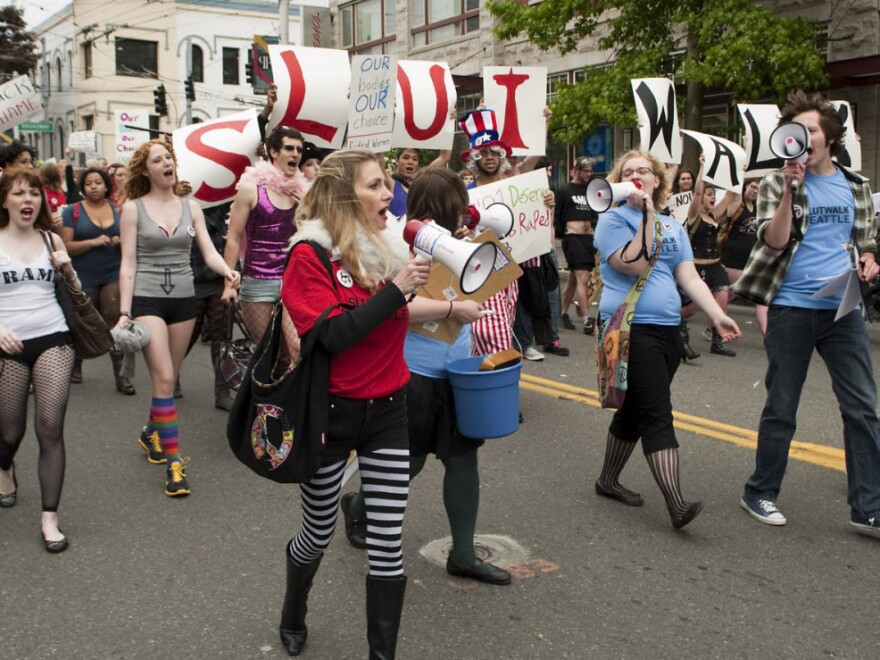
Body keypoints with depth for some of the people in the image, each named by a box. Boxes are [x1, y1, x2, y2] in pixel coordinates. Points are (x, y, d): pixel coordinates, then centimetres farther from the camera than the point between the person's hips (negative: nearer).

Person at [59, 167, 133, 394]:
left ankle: (120, 375, -7)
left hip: (113, 274, 1)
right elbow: (65, 246, -10)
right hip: (84, 277, -1)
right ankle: (76, 365, 37)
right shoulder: (73, 211, -3)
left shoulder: (118, 209, 6)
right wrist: (93, 242, -21)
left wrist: (122, 241, -8)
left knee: (115, 322, -10)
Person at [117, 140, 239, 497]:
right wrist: (124, 313, -10)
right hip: (147, 299, -4)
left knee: (168, 378, 13)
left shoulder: (192, 207, 6)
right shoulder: (133, 208, -2)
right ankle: (173, 461, -9)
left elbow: (209, 253, -1)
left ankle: (151, 433, 39)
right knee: (163, 377, -12)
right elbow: (128, 264, -4)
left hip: (184, 299, 4)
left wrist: (228, 271, -24)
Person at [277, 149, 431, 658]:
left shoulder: (390, 245, 2)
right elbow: (331, 336, -24)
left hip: (388, 409, 4)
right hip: (330, 412, -4)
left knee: (388, 540, 4)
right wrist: (394, 290, -25)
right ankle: (293, 619, 46)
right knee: (319, 531, 15)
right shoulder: (310, 254, -13)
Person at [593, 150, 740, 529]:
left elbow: (689, 277, 9)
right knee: (657, 414, -12)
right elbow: (635, 264, -17)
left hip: (667, 328, 7)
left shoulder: (672, 225, 15)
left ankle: (608, 480, 30)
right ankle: (676, 505, -13)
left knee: (635, 409, 14)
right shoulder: (613, 220, -3)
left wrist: (717, 316, -2)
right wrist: (647, 215, -14)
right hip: (631, 327, -7)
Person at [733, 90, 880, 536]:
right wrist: (791, 188, -22)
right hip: (791, 309, -4)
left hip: (842, 309, 4)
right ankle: (759, 493, 21)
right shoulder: (777, 183, 0)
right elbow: (774, 242, -14)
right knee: (781, 409, 5)